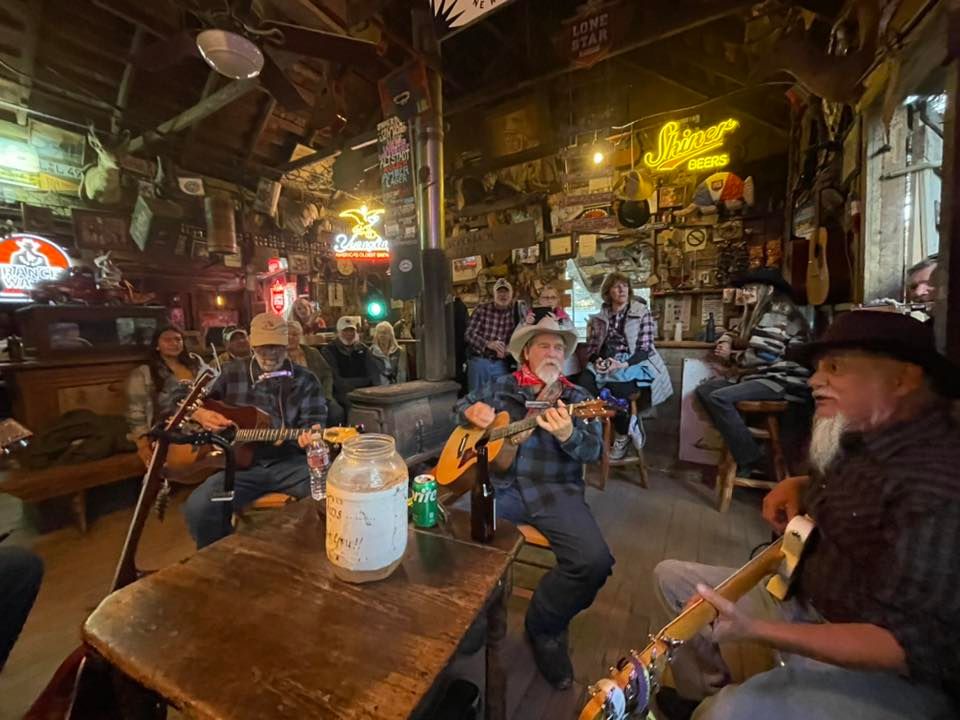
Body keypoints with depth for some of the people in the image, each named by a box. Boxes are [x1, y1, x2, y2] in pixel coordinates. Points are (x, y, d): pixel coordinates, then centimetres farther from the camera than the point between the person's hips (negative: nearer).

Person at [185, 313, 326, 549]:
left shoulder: (305, 380, 7)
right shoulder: (232, 372, 11)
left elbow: (314, 420, 0)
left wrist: (312, 436, -24)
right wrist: (201, 414, -1)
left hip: (289, 463, -1)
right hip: (241, 465, 2)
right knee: (198, 507, -27)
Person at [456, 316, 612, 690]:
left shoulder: (577, 397, 10)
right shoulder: (500, 386, 14)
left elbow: (592, 450, -3)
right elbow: (460, 406, 24)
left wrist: (567, 434, -27)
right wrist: (472, 411, -1)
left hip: (556, 490, 0)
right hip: (497, 483, 1)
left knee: (595, 561, -22)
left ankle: (544, 626, 9)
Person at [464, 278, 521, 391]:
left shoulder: (515, 312, 2)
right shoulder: (482, 310, -3)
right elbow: (469, 334, -7)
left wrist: (507, 350, -19)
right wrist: (489, 344, -22)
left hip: (500, 364, 1)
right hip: (478, 361, -1)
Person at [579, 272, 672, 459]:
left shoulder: (643, 313, 3)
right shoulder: (600, 317, 13)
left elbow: (644, 349, -5)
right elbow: (591, 347, 11)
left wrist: (624, 364, -23)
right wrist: (597, 361, -13)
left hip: (635, 363, -3)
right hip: (606, 362, 4)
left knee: (613, 387, -35)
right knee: (585, 382, -30)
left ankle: (623, 434, -6)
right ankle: (628, 423, -13)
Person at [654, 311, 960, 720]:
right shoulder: (865, 436, 1)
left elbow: (909, 646, -29)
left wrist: (754, 630, -36)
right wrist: (800, 486, 3)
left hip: (894, 676, -8)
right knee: (672, 576, 11)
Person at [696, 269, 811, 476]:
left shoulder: (777, 314, -14)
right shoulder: (759, 313, 17)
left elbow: (764, 356, -23)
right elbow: (744, 341, 28)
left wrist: (731, 356, -7)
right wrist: (726, 341, 4)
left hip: (782, 380, -10)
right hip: (761, 375, 10)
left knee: (718, 398, -27)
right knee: (704, 389, -1)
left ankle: (749, 459, -16)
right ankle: (736, 440, -2)